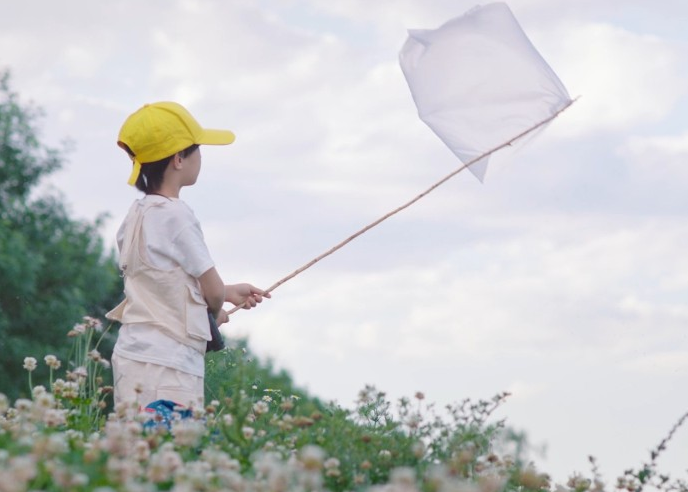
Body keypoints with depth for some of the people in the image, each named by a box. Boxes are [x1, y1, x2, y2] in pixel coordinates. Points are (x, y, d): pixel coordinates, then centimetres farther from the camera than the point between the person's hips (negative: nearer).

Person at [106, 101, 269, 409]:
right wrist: (215, 313, 16)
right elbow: (213, 290, -6)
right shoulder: (174, 214, -12)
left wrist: (228, 293, 24)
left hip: (134, 357, 9)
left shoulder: (136, 214, 14)